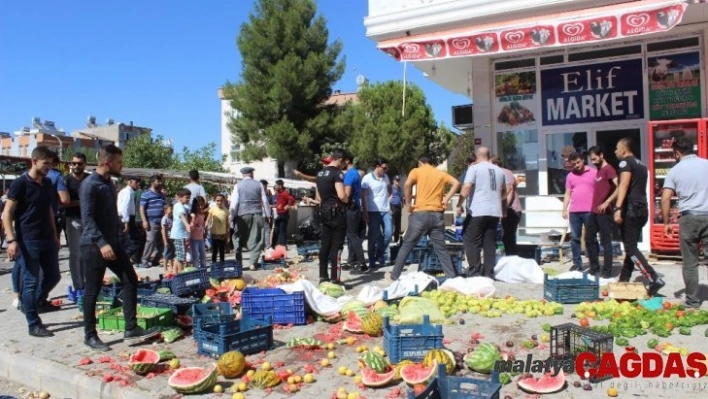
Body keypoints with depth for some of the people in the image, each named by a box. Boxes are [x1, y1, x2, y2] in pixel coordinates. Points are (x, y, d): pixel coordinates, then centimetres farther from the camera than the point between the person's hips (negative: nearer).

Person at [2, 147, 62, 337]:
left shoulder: (47, 184, 10)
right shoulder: (20, 183, -10)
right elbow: (7, 213, -11)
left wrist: (55, 235, 18)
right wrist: (11, 239, -19)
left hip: (47, 239, 7)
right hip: (27, 241, -7)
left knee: (53, 276, 13)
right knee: (31, 281, -1)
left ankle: (38, 302, 40)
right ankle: (34, 324, 8)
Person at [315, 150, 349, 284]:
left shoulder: (320, 173, 13)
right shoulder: (337, 173, -13)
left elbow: (318, 197, 19)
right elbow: (341, 195, -22)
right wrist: (348, 201, -4)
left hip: (324, 211, 8)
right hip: (337, 212, -8)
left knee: (325, 244, 11)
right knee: (336, 246, -5)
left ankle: (323, 276, 17)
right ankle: (334, 279, -3)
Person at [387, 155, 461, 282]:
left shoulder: (416, 171, 5)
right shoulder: (441, 173, 16)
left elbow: (407, 184, -14)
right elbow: (456, 183, 2)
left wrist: (408, 203, -6)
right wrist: (446, 199, 2)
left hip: (420, 214, -3)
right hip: (437, 215, 3)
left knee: (406, 246, 8)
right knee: (441, 249, 9)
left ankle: (394, 276, 13)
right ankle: (452, 278, 6)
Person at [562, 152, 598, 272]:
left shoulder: (594, 172, 3)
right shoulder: (570, 176, 13)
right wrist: (565, 209, 6)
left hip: (590, 211, -3)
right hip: (574, 211, 3)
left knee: (591, 238, 2)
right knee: (575, 238, 5)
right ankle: (577, 263, 13)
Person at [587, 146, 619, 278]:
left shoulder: (608, 169, -10)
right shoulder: (598, 170, 18)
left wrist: (607, 203, -25)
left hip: (604, 212, -9)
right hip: (594, 211, 9)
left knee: (605, 241, -3)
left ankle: (606, 271, 4)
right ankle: (594, 268, 21)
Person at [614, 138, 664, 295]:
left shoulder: (625, 162, -7)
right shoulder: (640, 164, 21)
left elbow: (624, 185, -21)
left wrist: (618, 208, -29)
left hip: (630, 209, -9)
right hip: (642, 209, 9)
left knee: (630, 248, -9)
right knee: (631, 246, 14)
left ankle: (654, 279, -17)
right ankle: (623, 280, 19)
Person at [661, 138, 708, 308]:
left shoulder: (675, 170, 3)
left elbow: (665, 199, -3)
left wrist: (666, 222, 5)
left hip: (689, 217, -1)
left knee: (690, 263, 7)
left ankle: (693, 301, 12)